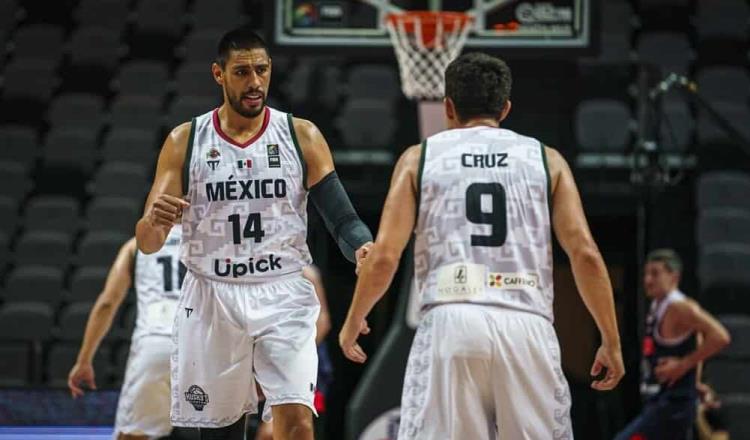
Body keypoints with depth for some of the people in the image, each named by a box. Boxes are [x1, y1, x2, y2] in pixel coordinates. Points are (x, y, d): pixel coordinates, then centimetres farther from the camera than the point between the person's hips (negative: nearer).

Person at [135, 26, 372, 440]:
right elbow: (147, 243, 0)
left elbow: (341, 217, -1)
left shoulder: (301, 136, 2)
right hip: (211, 298, 1)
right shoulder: (185, 141, 2)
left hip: (283, 296, -1)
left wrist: (363, 248, -24)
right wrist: (153, 222, -25)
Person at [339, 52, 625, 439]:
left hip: (450, 322, -1)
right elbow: (585, 253, 4)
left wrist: (353, 322, 21)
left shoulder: (419, 158, 12)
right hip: (526, 326, 1)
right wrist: (611, 341, 10)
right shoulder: (545, 159, 14)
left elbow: (383, 256, 5)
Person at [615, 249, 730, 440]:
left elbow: (720, 337, -25)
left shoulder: (679, 308, -14)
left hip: (673, 404, -10)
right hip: (657, 404, 10)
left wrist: (683, 365, -21)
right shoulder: (657, 307, 14)